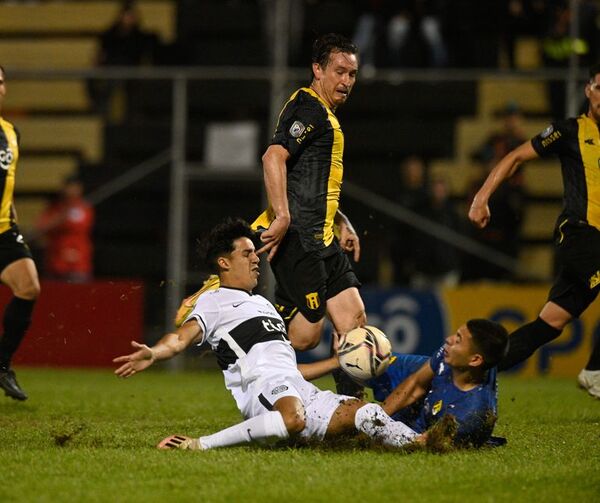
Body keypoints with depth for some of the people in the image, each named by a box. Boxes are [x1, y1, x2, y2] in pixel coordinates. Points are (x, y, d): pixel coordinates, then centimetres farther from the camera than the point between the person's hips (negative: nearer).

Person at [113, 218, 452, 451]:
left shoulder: (263, 303, 36)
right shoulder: (214, 302, 10)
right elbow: (183, 336, -8)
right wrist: (154, 354, -29)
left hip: (299, 389, 8)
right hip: (263, 387, -8)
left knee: (367, 413, -10)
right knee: (293, 419, -42)